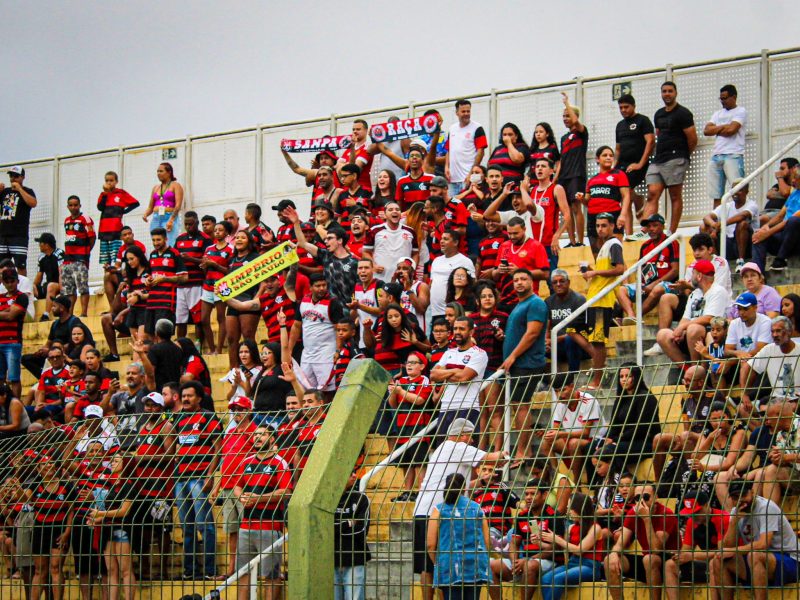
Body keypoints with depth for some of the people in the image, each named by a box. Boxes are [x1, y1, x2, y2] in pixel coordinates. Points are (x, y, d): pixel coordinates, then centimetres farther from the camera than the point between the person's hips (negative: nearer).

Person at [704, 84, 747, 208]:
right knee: (716, 195, 5)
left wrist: (716, 130, 3)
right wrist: (723, 127, -1)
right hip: (716, 156, 7)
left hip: (733, 155, -7)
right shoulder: (718, 113, 22)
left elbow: (731, 129, -12)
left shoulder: (740, 111, 3)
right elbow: (706, 131, 9)